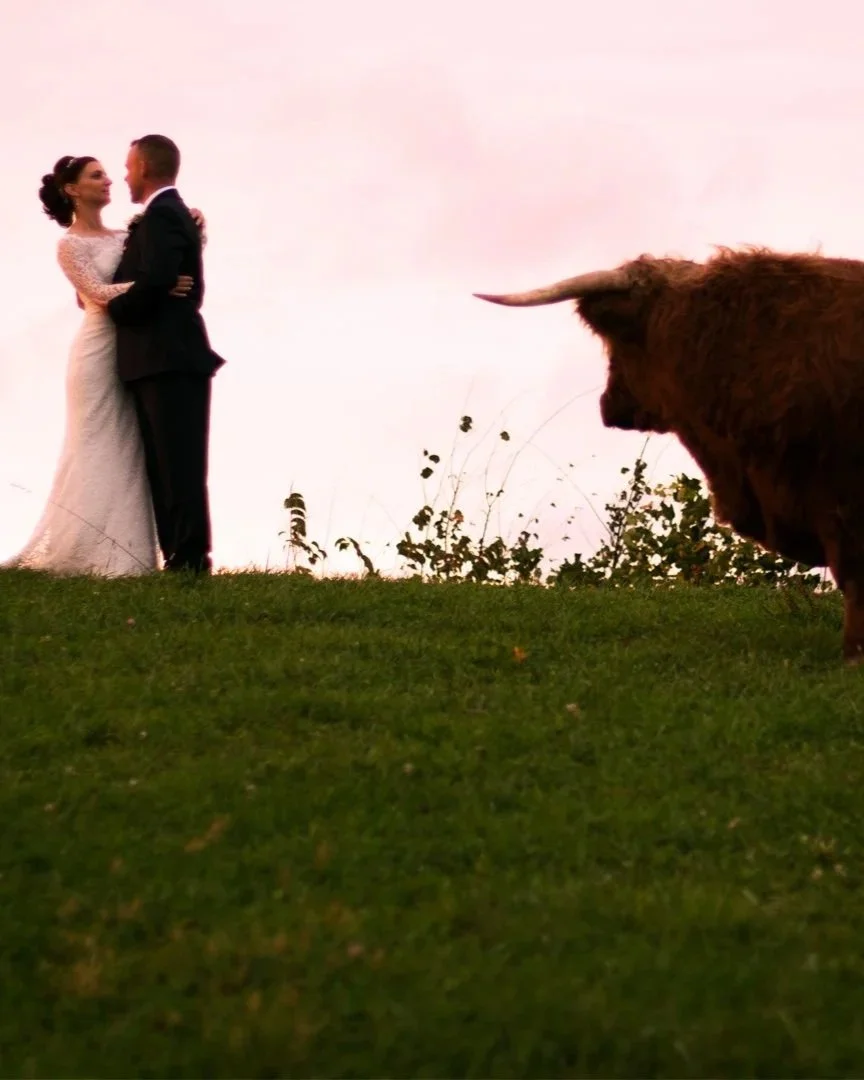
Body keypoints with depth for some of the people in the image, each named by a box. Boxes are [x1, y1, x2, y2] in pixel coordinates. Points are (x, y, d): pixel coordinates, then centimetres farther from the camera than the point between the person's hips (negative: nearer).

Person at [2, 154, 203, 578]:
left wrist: (192, 226, -4)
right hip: (100, 355, -6)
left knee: (126, 454, 5)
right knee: (98, 453, -6)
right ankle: (89, 556, -2)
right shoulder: (70, 245, -5)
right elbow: (98, 293, -16)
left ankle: (121, 557, 7)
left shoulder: (123, 237, 14)